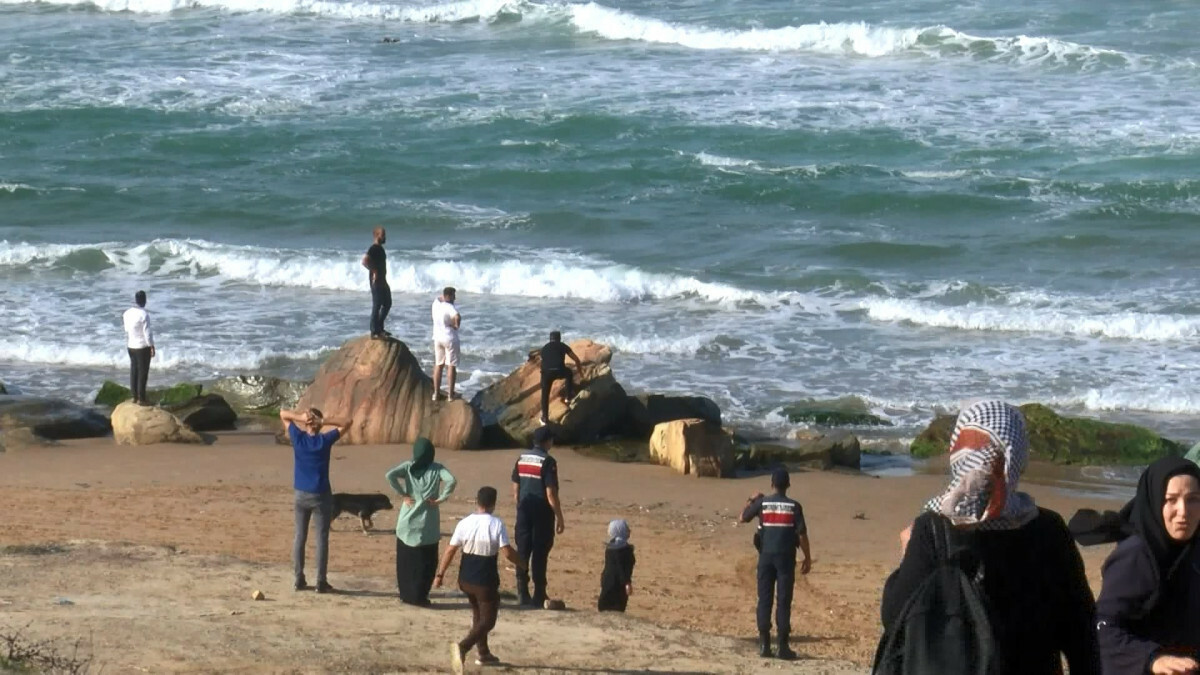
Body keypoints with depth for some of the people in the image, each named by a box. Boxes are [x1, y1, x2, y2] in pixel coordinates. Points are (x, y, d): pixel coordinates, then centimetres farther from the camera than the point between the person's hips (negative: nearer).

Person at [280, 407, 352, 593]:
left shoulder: (298, 438, -3)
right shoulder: (325, 440, -10)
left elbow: (283, 414, 8)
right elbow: (346, 423, -2)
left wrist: (301, 417, -10)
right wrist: (323, 422, -13)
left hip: (301, 494, 3)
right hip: (321, 496, -3)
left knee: (300, 537, 10)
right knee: (322, 538, 1)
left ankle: (299, 579, 10)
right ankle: (321, 582, 0)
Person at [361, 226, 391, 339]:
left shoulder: (380, 248, 14)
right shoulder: (374, 248, -16)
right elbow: (365, 261, -28)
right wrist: (374, 271, -23)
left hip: (382, 281, 10)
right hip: (376, 281, -10)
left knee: (387, 304, 16)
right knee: (376, 306, -7)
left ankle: (379, 328, 24)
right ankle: (374, 332, -5)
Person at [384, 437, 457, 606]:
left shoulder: (408, 467, -1)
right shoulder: (437, 469, -3)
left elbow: (390, 475, -16)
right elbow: (452, 480, -20)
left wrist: (402, 494, -8)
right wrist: (441, 498, -10)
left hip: (407, 522, 1)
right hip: (427, 524, -1)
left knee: (405, 560, 14)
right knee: (426, 561, 7)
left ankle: (406, 593, 17)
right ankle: (419, 596, 4)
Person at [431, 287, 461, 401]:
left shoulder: (436, 304, 2)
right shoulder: (450, 307, -18)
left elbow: (440, 298, 26)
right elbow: (457, 317, -37)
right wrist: (456, 325, -17)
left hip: (437, 337, 6)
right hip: (450, 338, -6)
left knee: (438, 365, 14)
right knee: (451, 366, 0)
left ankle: (436, 393, 16)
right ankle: (451, 395, -1)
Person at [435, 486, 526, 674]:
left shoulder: (464, 523, -4)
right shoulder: (496, 524, -14)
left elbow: (450, 551, -3)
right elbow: (507, 552, -16)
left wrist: (440, 574, 5)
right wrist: (521, 564, 3)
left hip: (465, 580, 5)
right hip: (486, 581, -5)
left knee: (478, 614, 26)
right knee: (487, 621, 3)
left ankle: (484, 654, 33)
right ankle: (463, 647, -22)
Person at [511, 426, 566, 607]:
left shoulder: (522, 459, 6)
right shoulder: (548, 462, -13)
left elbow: (515, 490, 11)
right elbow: (551, 494, -16)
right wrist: (559, 518, -9)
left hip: (524, 510, 6)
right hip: (542, 512, -6)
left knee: (522, 551, 8)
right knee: (540, 553, 1)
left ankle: (522, 593, 9)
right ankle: (539, 596, 4)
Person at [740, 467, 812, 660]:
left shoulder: (762, 503, -1)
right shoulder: (794, 506, -5)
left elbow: (743, 518, 14)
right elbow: (802, 534, -7)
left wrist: (751, 500, 29)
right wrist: (807, 558, 2)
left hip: (766, 556, 1)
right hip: (786, 557, -1)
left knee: (764, 599, 6)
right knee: (784, 601, 0)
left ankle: (764, 644, 4)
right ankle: (783, 646, -1)